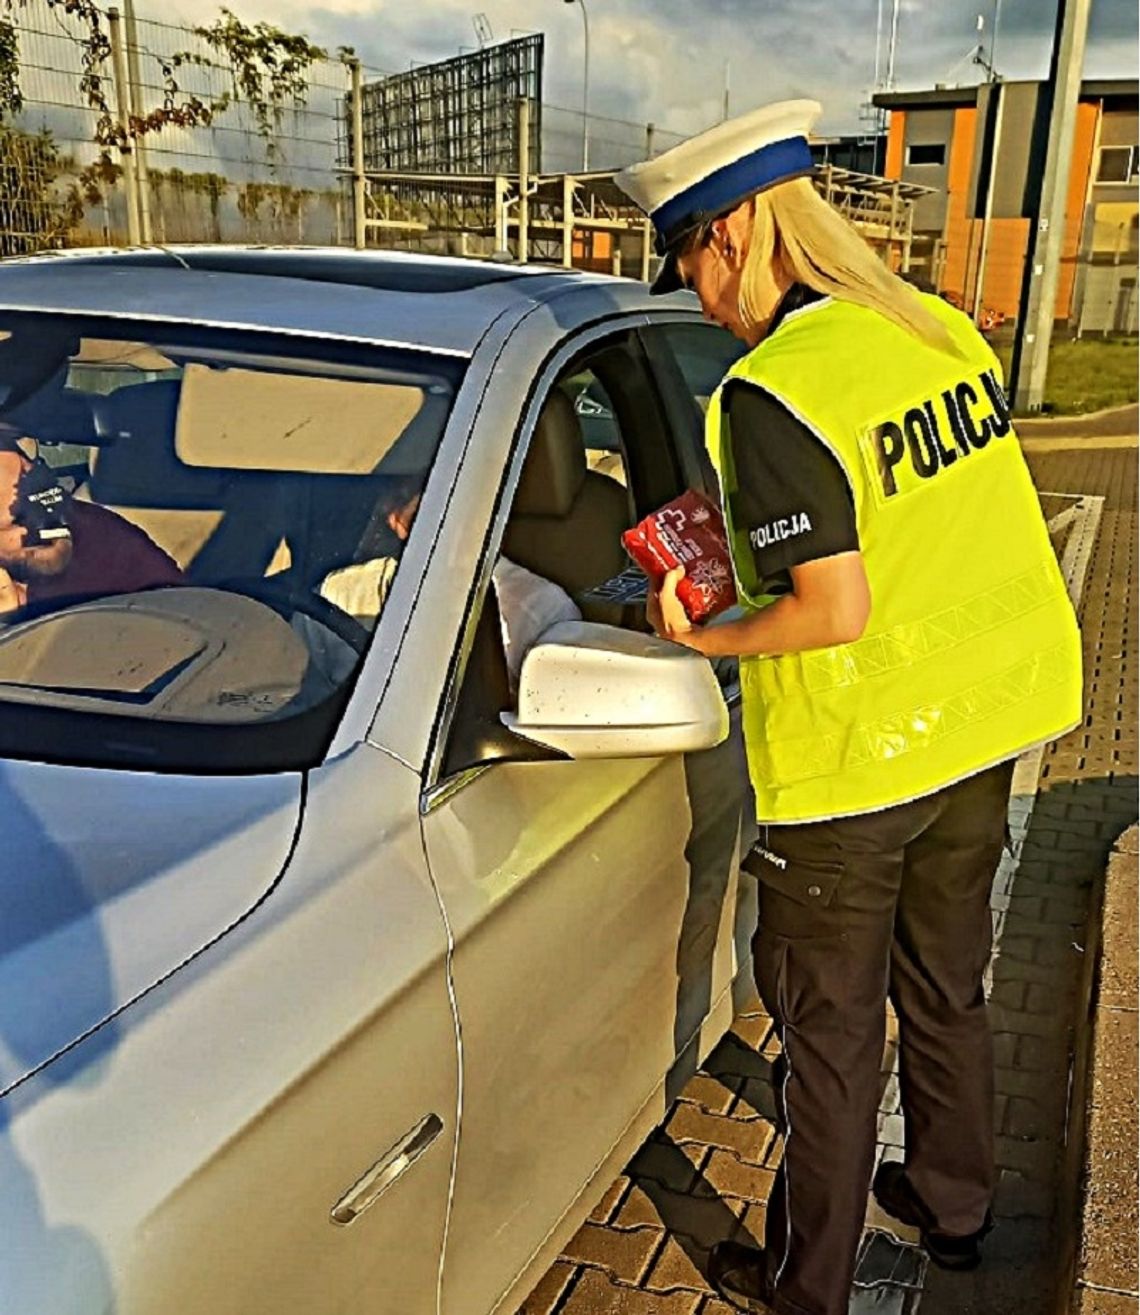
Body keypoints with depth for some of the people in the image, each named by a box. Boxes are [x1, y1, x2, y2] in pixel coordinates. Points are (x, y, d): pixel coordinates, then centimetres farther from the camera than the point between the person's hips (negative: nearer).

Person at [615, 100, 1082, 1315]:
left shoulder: (771, 396, -23)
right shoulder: (944, 330, 1)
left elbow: (835, 609, -26)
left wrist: (699, 637, -9)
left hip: (852, 761, -7)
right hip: (988, 726, 8)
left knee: (830, 1031, 11)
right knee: (947, 987, 26)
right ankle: (954, 1206, 48)